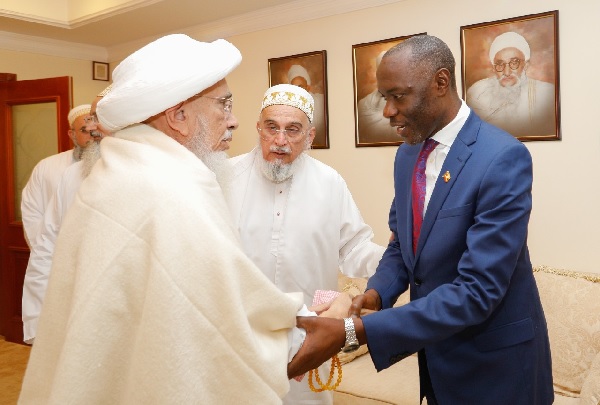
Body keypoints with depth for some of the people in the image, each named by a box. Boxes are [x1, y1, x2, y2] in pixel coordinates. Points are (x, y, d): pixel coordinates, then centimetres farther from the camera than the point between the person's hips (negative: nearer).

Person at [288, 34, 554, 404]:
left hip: (494, 361, -5)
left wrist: (355, 330, -32)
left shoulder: (503, 158, -24)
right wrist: (377, 292, -12)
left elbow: (477, 291, -29)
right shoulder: (408, 153, 0)